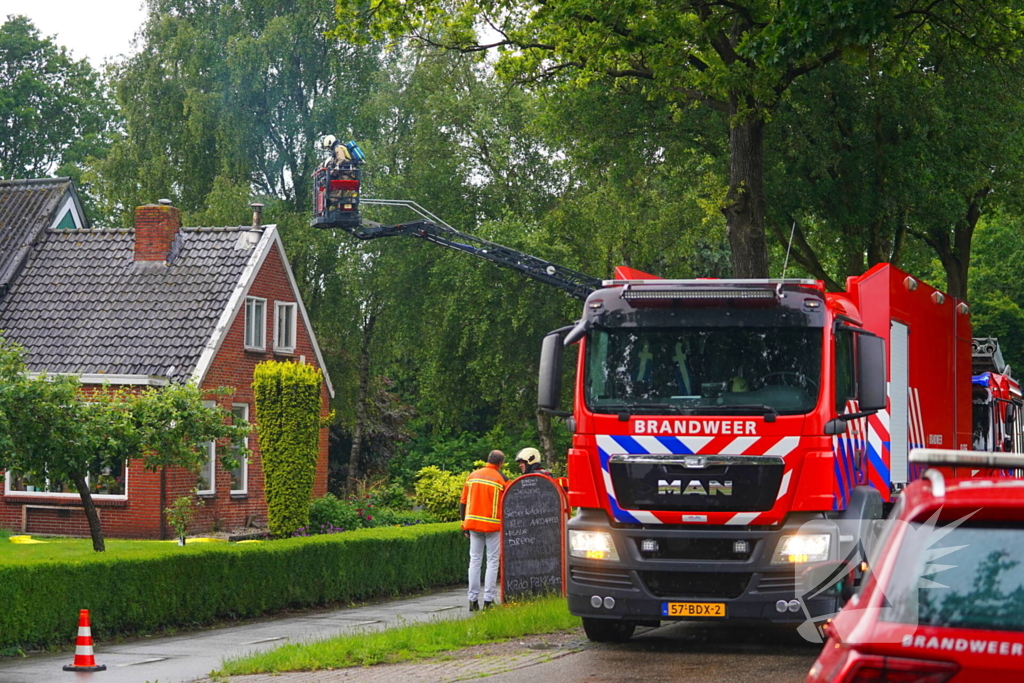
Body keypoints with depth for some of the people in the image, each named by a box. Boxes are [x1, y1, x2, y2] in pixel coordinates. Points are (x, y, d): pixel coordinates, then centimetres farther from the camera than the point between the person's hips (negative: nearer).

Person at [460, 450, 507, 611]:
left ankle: (473, 600, 7)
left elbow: (463, 503, 9)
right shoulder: (501, 479, -6)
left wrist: (465, 525, 14)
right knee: (492, 562, 1)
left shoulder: (472, 476, 8)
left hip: (474, 524, 4)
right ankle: (488, 600, -3)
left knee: (475, 561, 9)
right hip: (493, 525, -4)